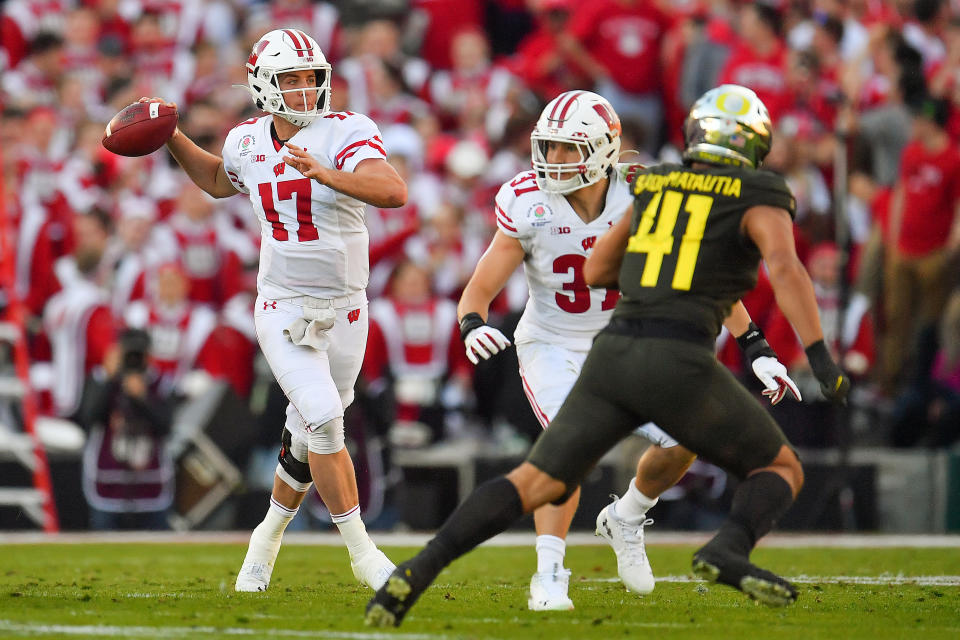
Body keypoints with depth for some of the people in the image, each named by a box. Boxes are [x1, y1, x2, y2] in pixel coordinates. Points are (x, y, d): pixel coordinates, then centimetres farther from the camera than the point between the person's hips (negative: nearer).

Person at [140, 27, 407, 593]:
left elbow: (394, 192, -31)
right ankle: (363, 552, -9)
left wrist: (326, 174, -42)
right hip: (285, 312, 0)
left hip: (345, 312, 0)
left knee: (308, 439, 12)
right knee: (324, 421, -19)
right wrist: (170, 138, 13)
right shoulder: (249, 142, -1)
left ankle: (269, 537, 36)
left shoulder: (345, 133, -13)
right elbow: (219, 181, 24)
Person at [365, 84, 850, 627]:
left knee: (536, 483, 7)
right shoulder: (757, 200, 6)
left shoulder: (655, 188, 22)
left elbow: (596, 269, 28)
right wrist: (821, 356, -18)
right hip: (679, 367, -4)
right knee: (783, 473, 12)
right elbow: (786, 267, -14)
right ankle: (730, 549, -19)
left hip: (615, 358, 4)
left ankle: (417, 572, -12)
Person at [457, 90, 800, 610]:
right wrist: (473, 326, -39)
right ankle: (549, 576, -22)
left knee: (684, 440, -12)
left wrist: (757, 350, -10)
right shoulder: (528, 207, -18)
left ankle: (626, 520, 18)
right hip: (552, 348, -2)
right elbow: (479, 292, -14)